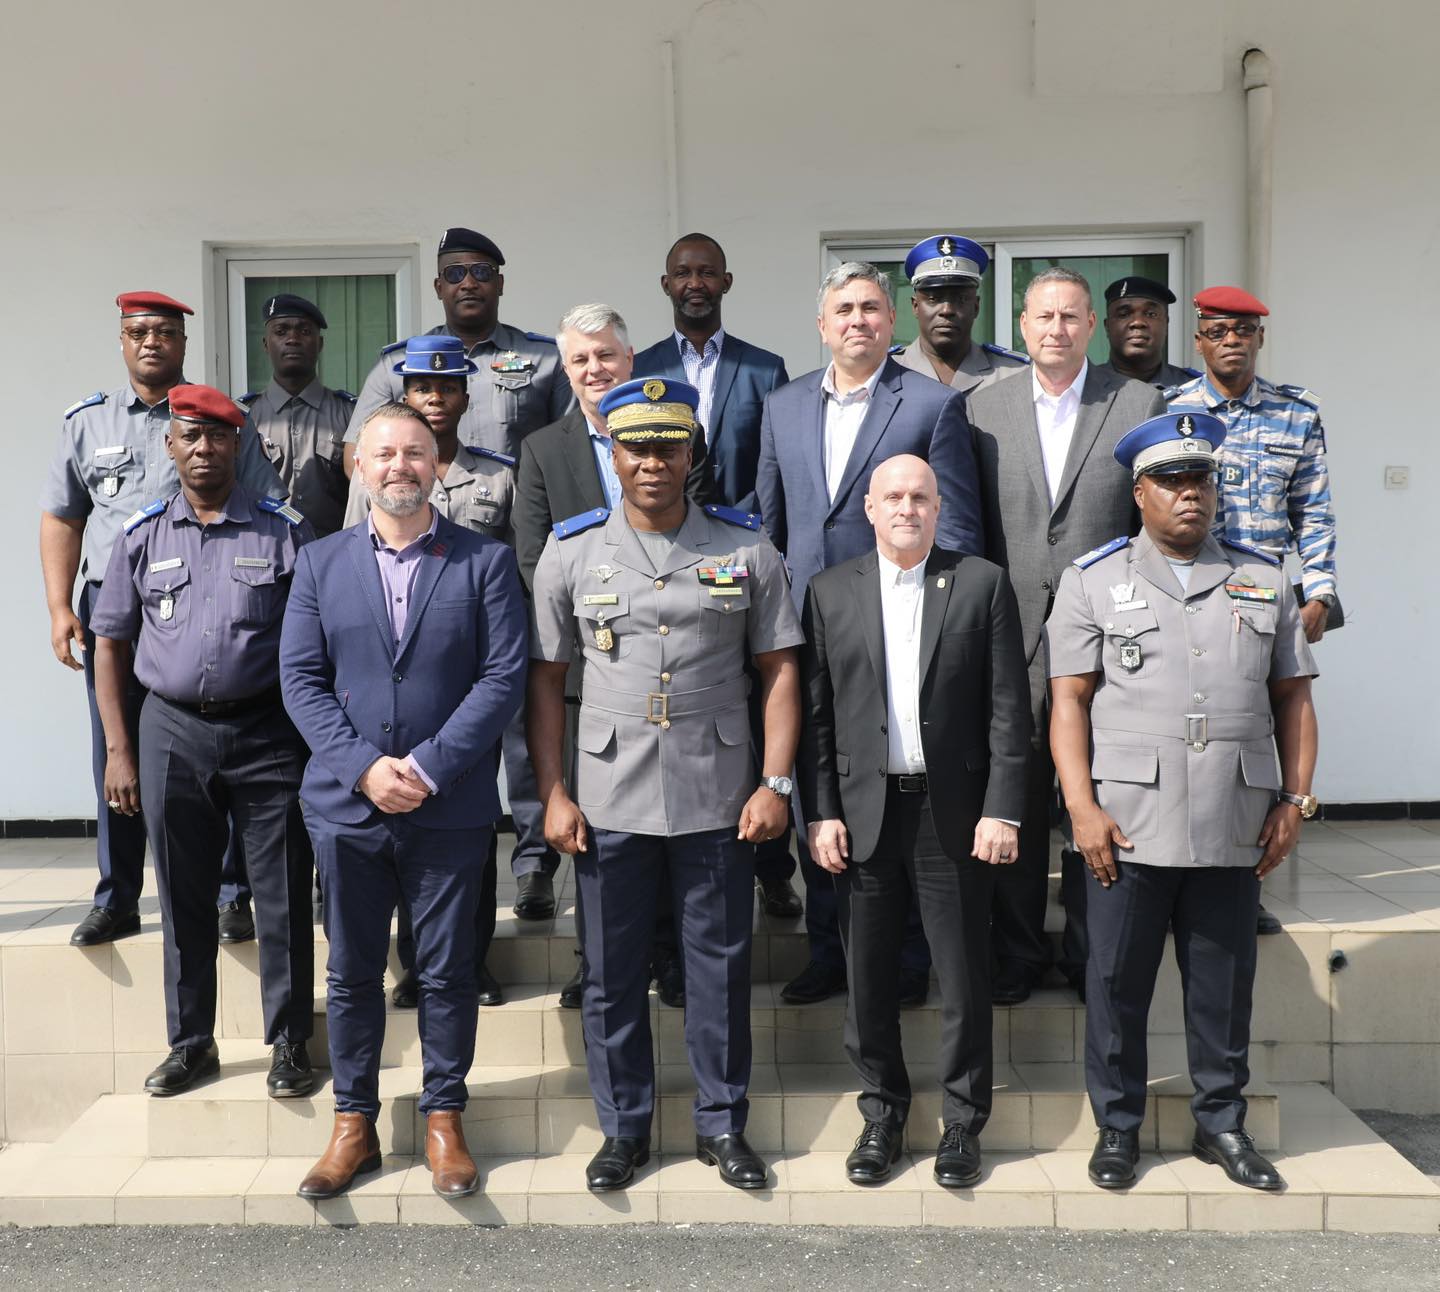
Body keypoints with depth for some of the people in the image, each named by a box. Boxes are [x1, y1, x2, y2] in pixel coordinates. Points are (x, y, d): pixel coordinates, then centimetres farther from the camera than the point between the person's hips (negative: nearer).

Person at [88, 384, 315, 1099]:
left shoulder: (285, 530, 1)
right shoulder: (142, 537, 7)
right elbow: (110, 644, 10)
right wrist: (119, 750, 4)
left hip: (268, 731, -2)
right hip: (173, 731, 2)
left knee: (282, 897, 3)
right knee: (184, 897, 11)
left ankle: (289, 1043, 17)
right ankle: (191, 1042, 25)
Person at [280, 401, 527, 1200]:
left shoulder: (485, 561, 1)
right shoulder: (320, 563, 8)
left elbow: (503, 676, -6)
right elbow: (300, 679, 2)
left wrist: (429, 767, -14)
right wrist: (365, 768, -11)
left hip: (451, 807, -2)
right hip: (346, 804, 2)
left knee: (447, 972, 7)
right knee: (352, 973, 11)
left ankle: (443, 1122, 22)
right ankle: (354, 1126, 24)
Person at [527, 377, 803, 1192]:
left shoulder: (746, 550, 2)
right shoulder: (571, 553, 3)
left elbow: (779, 668, 3)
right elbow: (547, 679, 4)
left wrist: (776, 782, -5)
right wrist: (553, 794, -2)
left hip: (719, 801, 0)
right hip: (609, 802, 1)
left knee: (721, 968, 9)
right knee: (613, 974, 9)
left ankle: (724, 1124, 26)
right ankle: (625, 1128, 26)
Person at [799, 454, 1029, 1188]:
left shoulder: (982, 584, 2)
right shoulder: (830, 592, 7)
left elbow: (1009, 708, -1)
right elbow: (815, 713, 5)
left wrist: (1002, 810, -7)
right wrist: (821, 813, -2)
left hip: (955, 811, -1)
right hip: (862, 811, 1)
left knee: (964, 976, 6)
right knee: (869, 978, 9)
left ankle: (963, 1125, 21)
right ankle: (882, 1117, 25)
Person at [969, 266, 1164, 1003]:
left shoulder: (1139, 405, 4)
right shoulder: (983, 408, 8)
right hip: (1013, 632, 1)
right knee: (1015, 798, 6)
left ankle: (1091, 953, 20)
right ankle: (1017, 954, 19)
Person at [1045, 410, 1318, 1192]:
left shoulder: (1263, 581, 12)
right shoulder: (1093, 580, 4)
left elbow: (1292, 698, 12)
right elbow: (1069, 702, -1)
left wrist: (1295, 799, 3)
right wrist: (1083, 808, -9)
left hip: (1234, 830, 2)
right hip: (1130, 826, -2)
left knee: (1224, 984, 11)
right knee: (1118, 982, 5)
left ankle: (1221, 1122, 27)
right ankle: (1117, 1127, 20)